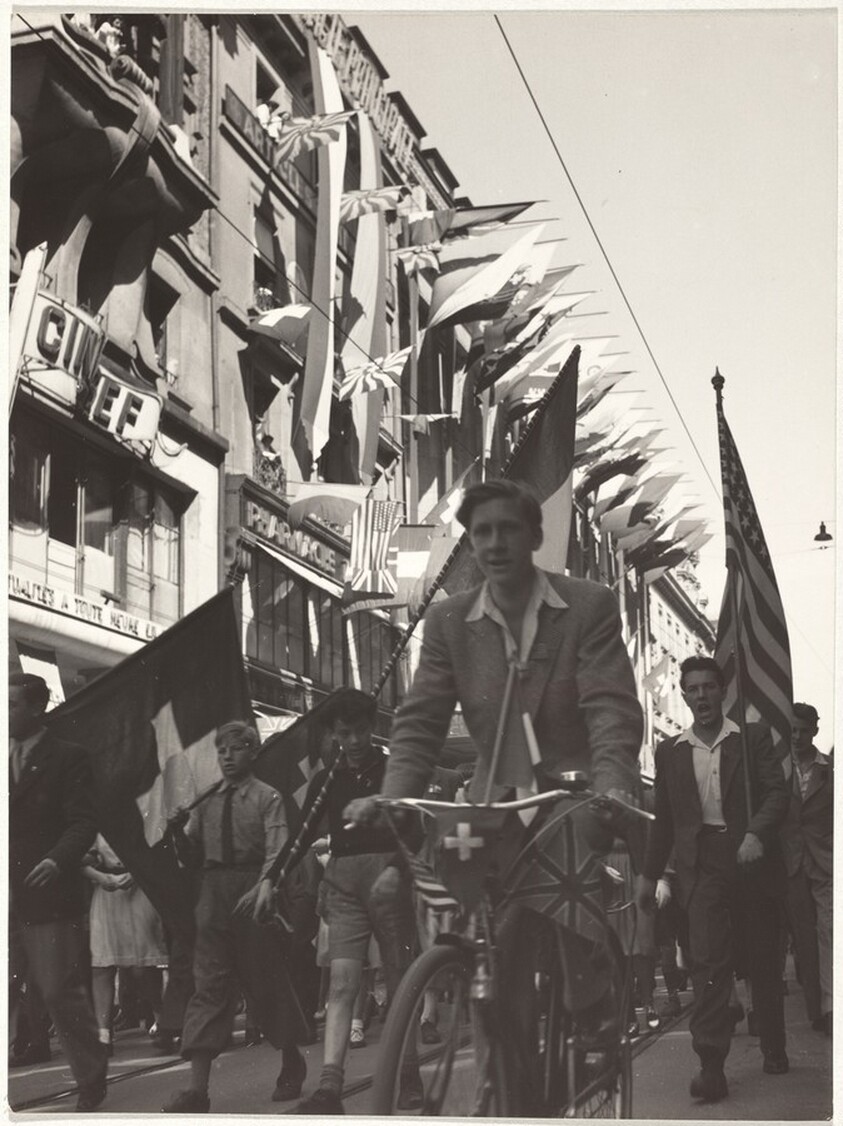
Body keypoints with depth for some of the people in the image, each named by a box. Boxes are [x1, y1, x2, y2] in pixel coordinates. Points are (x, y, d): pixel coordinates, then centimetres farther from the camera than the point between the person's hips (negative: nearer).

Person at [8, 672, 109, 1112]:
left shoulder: (67, 758, -2)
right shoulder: (7, 757, 14)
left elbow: (82, 823, -9)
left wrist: (56, 860, -25)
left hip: (48, 892, -5)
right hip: (10, 896, 5)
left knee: (60, 991, -1)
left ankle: (91, 1082, 17)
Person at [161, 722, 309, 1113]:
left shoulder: (267, 797, -2)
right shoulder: (207, 800, 12)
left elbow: (277, 848, -12)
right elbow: (193, 854, 13)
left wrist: (267, 883, -30)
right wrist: (179, 830, -7)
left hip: (252, 890, -3)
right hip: (214, 893, 4)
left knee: (268, 978, 7)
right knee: (209, 984, -2)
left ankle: (292, 1061, 29)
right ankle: (197, 1087, -7)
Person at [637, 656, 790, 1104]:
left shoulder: (753, 738, 4)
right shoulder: (670, 751, 11)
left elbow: (777, 793, -4)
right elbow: (664, 818, 16)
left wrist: (756, 834, -21)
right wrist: (649, 874, 17)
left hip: (751, 859, 0)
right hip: (703, 865, 0)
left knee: (763, 962, 8)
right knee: (708, 962, -11)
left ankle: (774, 1050, 27)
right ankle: (711, 1067, -14)